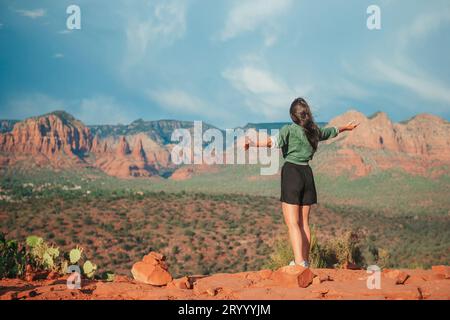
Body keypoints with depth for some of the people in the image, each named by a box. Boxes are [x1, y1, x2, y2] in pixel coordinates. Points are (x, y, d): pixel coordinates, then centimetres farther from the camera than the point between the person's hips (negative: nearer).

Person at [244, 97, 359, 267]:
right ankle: (305, 261, 19)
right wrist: (345, 127, 52)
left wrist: (253, 143, -36)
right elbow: (332, 131, 32)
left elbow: (275, 141, -26)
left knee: (292, 223, -8)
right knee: (304, 222, 13)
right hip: (307, 173, 6)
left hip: (291, 172, -6)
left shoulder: (289, 129, -6)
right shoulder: (315, 130, 11)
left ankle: (299, 262, -19)